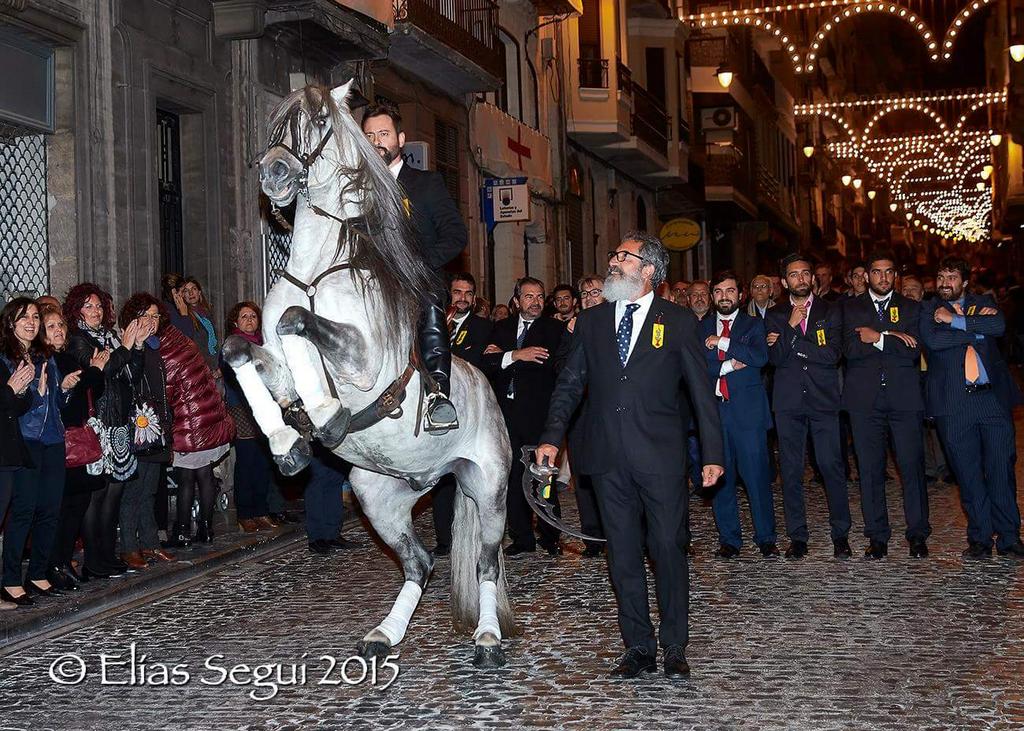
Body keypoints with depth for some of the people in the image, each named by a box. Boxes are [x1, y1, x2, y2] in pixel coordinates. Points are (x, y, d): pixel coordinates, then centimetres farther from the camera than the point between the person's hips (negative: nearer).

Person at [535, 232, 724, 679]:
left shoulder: (678, 323, 3)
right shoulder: (590, 322, 11)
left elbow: (701, 392, 3)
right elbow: (569, 383, 11)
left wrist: (713, 454, -1)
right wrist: (552, 437, -2)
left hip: (660, 457, -3)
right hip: (608, 458, 3)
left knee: (669, 550, 1)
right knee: (623, 555, 7)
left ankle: (674, 648, 13)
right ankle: (639, 648, 17)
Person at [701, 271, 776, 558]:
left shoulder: (754, 324, 9)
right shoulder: (702, 328, 14)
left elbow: (760, 356, -10)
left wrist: (721, 344, -9)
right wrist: (728, 365, -12)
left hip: (747, 409, -2)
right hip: (713, 408, 2)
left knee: (756, 475, -4)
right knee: (720, 477, 4)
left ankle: (766, 537, 6)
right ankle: (729, 539, 12)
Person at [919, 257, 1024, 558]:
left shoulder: (982, 304, 14)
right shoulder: (928, 310, 9)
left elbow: (999, 325, -8)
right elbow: (932, 340, -12)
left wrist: (954, 320, -10)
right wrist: (976, 330, -9)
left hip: (993, 397, 1)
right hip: (954, 403, -1)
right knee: (968, 473, 3)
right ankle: (980, 538, 12)